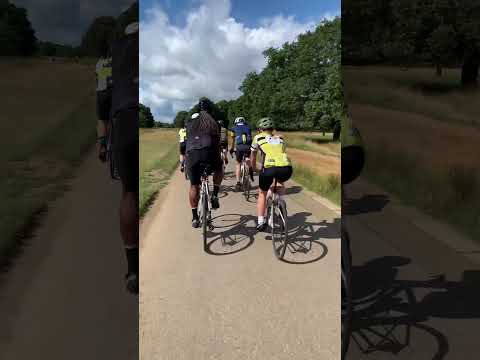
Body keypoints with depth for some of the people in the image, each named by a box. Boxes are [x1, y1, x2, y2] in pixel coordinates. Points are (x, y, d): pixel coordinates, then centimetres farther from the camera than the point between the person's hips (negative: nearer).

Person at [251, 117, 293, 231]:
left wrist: (254, 169, 50)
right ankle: (281, 202, 22)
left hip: (269, 168, -2)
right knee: (280, 182, 39)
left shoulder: (258, 137, 23)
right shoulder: (280, 138, 30)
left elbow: (253, 157, 32)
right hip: (286, 169, 3)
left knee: (262, 194, 22)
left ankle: (261, 222, 18)